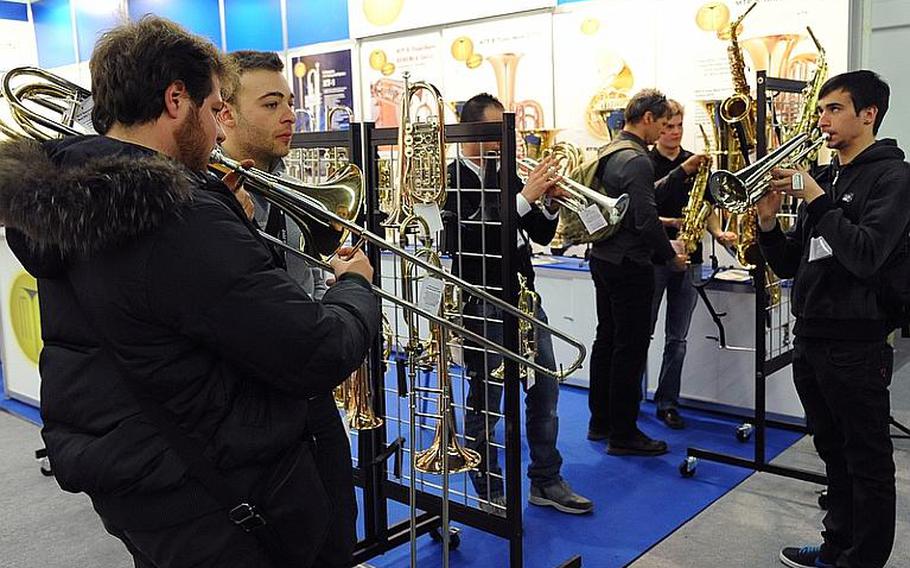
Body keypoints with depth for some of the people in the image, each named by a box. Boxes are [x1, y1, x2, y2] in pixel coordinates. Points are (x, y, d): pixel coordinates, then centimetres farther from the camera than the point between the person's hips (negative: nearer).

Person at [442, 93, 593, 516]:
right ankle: (489, 494, 19)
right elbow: (470, 236, -25)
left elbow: (541, 235, 13)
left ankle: (546, 482, 25)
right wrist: (524, 197, -27)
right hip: (482, 304, -7)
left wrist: (551, 203, -6)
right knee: (485, 401, 4)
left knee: (545, 388, 11)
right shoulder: (453, 179, -9)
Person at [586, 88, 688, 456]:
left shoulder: (609, 153, 12)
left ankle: (600, 422, 26)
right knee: (630, 348, -2)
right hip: (629, 265, -10)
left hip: (603, 258, 10)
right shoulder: (636, 160, -18)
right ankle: (623, 435, 6)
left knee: (607, 340, 16)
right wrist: (671, 256, -9)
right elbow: (645, 220, -22)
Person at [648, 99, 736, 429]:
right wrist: (664, 222, -23)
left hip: (688, 258, 4)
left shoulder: (695, 163, 10)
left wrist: (718, 234, -5)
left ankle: (667, 403, 16)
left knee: (677, 338, 7)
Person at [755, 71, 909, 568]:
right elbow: (789, 265, 12)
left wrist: (816, 200, -19)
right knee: (833, 453, 19)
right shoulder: (824, 177, 13)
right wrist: (768, 220, -4)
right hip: (810, 339, 8)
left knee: (867, 461, 5)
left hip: (856, 345, -7)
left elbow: (865, 256, -23)